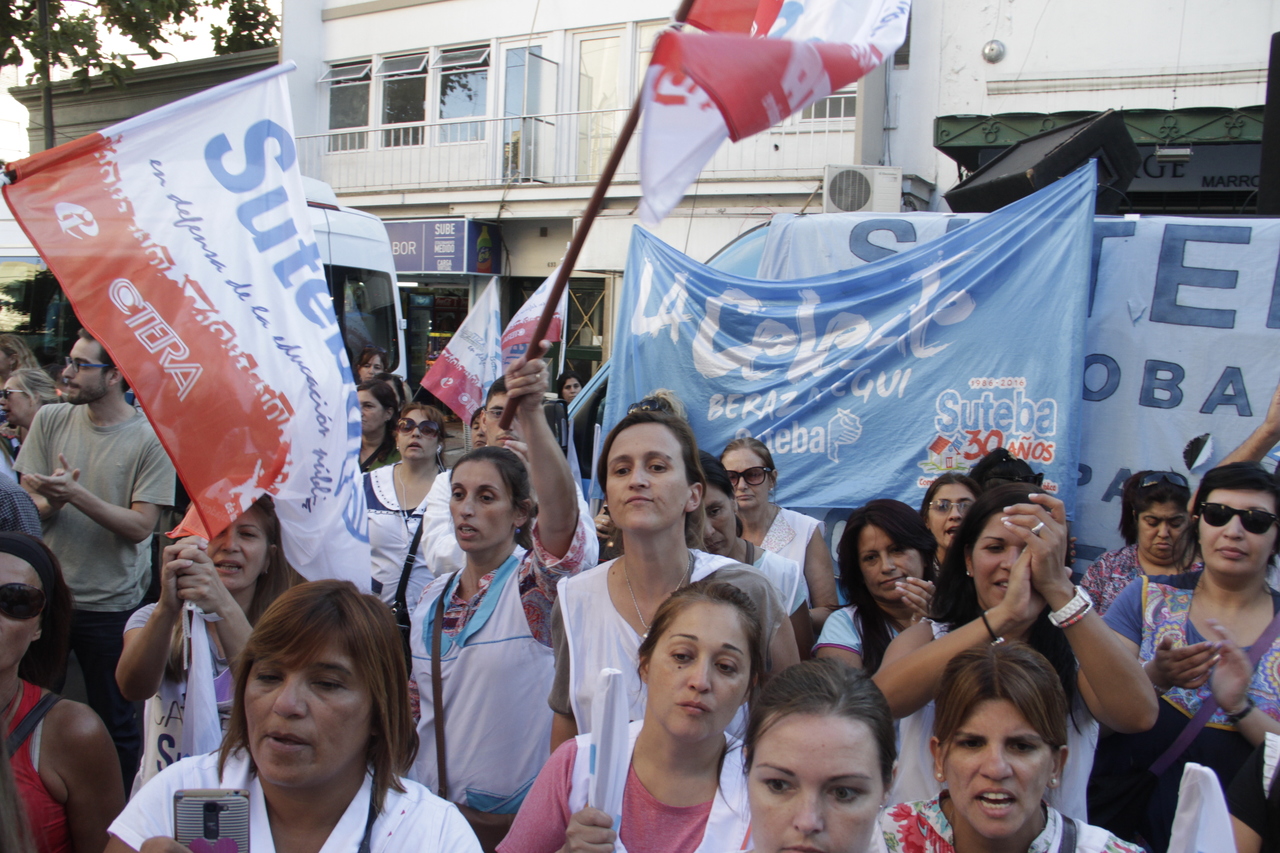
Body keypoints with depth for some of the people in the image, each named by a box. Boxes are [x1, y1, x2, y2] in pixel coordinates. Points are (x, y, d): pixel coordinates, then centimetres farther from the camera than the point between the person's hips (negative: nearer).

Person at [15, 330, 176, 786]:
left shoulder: (151, 440, -11)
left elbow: (140, 526, -14)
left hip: (110, 604, -4)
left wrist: (75, 493, -24)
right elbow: (29, 504, 2)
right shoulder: (50, 420, 1)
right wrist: (51, 500, -21)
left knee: (114, 719, 10)